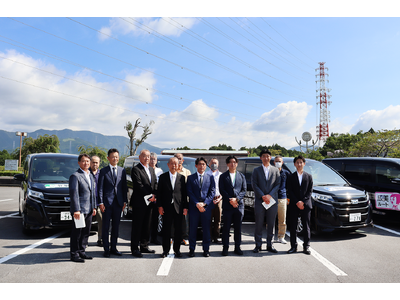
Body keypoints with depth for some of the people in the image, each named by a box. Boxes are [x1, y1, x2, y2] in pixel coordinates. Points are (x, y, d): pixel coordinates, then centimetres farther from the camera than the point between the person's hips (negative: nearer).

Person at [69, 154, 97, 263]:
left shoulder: (90, 176, 17)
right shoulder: (75, 176, -9)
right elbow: (74, 194, -15)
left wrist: (94, 207, 16)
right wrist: (76, 210, -20)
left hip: (89, 210, 8)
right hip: (79, 210, -8)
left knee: (86, 232, 13)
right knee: (77, 233, 0)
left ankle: (82, 251, 25)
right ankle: (74, 254, 10)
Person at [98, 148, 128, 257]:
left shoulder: (122, 170, 9)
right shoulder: (103, 171, -1)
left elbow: (124, 187, 10)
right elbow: (100, 188, -3)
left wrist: (125, 201, 5)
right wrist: (101, 202, -9)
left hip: (118, 202, 3)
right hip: (107, 202, -3)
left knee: (116, 226, 10)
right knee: (106, 227, 4)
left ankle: (113, 247, 21)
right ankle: (106, 249, 13)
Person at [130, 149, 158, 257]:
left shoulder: (151, 169, 16)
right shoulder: (135, 169, -8)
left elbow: (155, 184, 12)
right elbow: (139, 186, -15)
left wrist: (154, 195, -5)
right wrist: (149, 196, -13)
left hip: (149, 202, 7)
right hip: (139, 202, -7)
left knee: (146, 225, 13)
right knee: (137, 226, -1)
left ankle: (144, 246, 24)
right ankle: (134, 248, 7)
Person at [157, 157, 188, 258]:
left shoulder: (182, 178, 7)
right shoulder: (163, 177, 4)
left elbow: (184, 193, 6)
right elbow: (159, 192, 3)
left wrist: (185, 207, 1)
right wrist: (160, 206, -4)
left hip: (178, 208, 1)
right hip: (166, 207, -1)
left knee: (178, 230, 6)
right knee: (166, 230, 6)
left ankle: (177, 249, 19)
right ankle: (165, 250, 17)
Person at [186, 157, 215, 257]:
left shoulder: (210, 177, 9)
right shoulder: (190, 178, 6)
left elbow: (212, 192, 2)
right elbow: (189, 192, 0)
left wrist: (204, 203, -10)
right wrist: (197, 204, -11)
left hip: (207, 207, 1)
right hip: (194, 207, 0)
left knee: (206, 229, 5)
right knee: (192, 229, 4)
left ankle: (206, 249, 16)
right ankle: (191, 249, 16)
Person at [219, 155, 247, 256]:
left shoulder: (241, 176, 12)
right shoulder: (223, 176, 6)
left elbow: (244, 190, 6)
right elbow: (222, 190, -1)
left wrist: (236, 199, -10)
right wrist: (230, 200, -12)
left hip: (239, 204, 2)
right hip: (227, 205, -2)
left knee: (238, 227, 7)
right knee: (226, 227, 2)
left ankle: (237, 247, 16)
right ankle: (225, 248, 10)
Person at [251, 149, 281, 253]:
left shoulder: (275, 170, 11)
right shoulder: (256, 170, 7)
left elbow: (278, 184, 4)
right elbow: (254, 185, 0)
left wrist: (270, 195, -9)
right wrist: (262, 196, -11)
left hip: (272, 200, 1)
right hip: (259, 201, -1)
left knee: (271, 224, 5)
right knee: (259, 224, 1)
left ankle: (269, 245, 15)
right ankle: (258, 245, 11)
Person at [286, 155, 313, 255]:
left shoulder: (309, 176, 8)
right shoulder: (291, 177, 7)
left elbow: (310, 191, 2)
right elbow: (289, 191, 0)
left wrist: (303, 202, -11)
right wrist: (297, 202, -11)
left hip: (306, 205, 0)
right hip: (293, 205, 0)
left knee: (306, 227, 3)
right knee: (293, 227, 3)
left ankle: (306, 247, 12)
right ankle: (293, 246, 11)